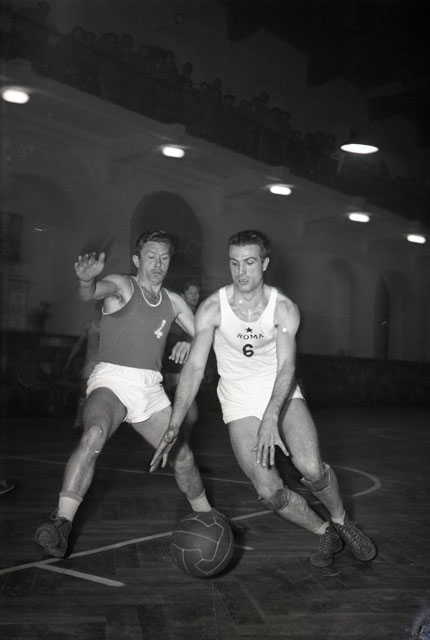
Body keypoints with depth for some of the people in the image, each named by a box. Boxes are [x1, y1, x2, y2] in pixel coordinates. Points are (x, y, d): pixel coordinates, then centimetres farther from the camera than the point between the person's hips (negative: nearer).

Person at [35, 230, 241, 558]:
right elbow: (92, 293, -25)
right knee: (93, 435, -33)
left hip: (150, 387, 6)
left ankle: (204, 513, 34)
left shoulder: (174, 302, 14)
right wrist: (87, 279, -51)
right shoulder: (122, 286, -3)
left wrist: (190, 344, -5)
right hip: (112, 380, -5)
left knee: (182, 454, 9)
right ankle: (62, 522, -33)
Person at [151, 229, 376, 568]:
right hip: (240, 402, 0)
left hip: (281, 392, 0)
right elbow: (194, 366, -14)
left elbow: (286, 366, -21)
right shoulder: (212, 308, -11)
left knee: (311, 468, -22)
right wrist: (174, 426, -24)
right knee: (270, 492, -13)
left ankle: (342, 522, 11)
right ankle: (326, 534, 15)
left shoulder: (284, 308, -10)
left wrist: (270, 418, -37)